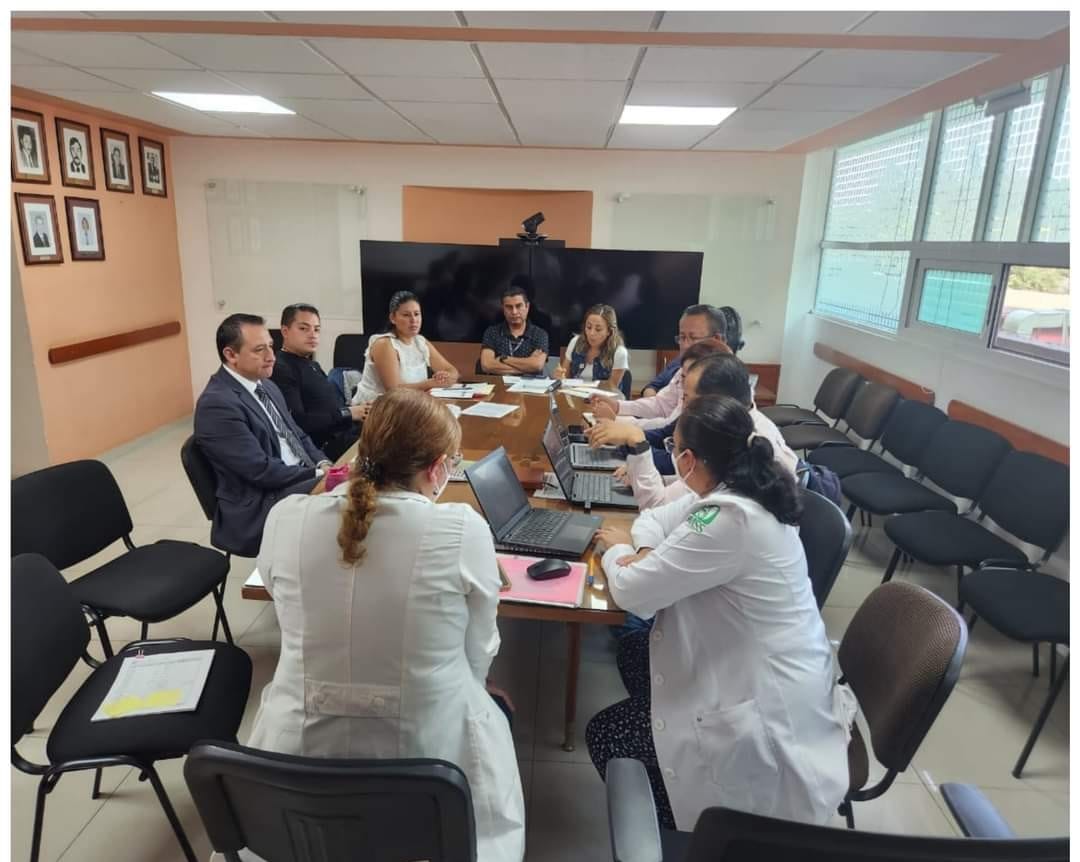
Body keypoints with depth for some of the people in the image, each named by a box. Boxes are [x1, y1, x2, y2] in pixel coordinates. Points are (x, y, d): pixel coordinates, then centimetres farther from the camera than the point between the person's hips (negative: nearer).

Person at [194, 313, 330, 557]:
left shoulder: (266, 386, 12)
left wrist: (324, 464, -3)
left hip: (303, 482, 9)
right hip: (261, 509, -8)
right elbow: (262, 471, -20)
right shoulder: (216, 403, -16)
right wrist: (318, 473, -15)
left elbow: (298, 437, 16)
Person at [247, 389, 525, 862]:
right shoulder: (464, 530, -21)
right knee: (492, 710, 31)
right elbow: (477, 658, -7)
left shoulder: (285, 517, -12)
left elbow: (297, 629, 5)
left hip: (301, 747, 3)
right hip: (426, 751, -2)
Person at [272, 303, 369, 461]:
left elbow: (328, 407, 13)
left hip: (348, 432, 9)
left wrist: (357, 408, -7)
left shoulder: (312, 365, 21)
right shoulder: (280, 370, -9)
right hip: (327, 445, -9)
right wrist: (347, 413, -16)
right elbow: (297, 422, -20)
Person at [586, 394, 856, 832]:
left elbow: (631, 592, -25)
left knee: (604, 734, 5)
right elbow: (658, 517, 11)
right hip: (762, 671, 9)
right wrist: (645, 553, -11)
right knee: (632, 653, 22)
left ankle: (679, 831, 24)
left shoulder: (728, 520, -32)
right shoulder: (742, 492, -2)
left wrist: (618, 549, -3)